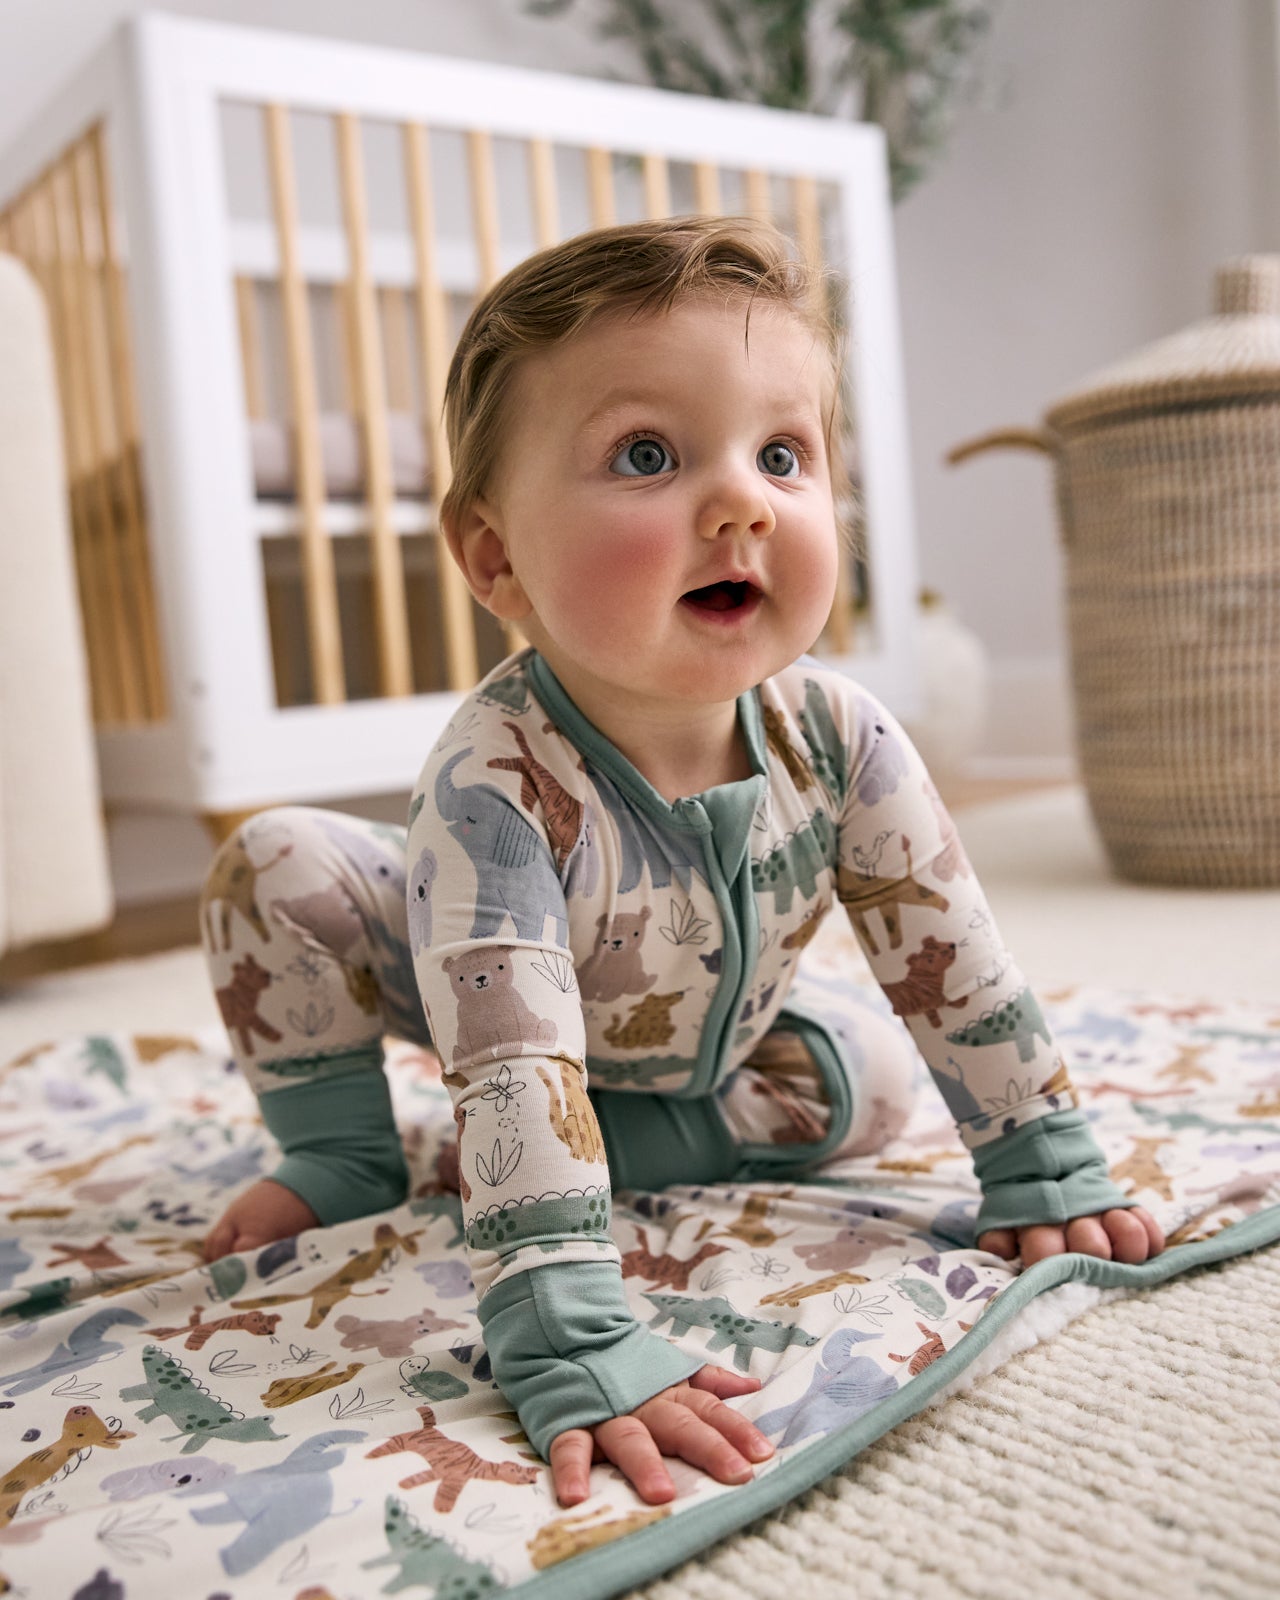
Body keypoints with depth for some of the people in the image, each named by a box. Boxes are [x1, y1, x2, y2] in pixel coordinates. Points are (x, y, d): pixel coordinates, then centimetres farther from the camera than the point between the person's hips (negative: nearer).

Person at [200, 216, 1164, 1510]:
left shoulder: (837, 736, -30)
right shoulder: (496, 778, -43)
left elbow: (951, 953, -18)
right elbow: (512, 1066, -49)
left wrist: (1046, 1175, -15)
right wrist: (572, 1351, -55)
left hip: (709, 1031, 5)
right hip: (472, 966, -4)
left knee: (871, 1076, -12)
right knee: (279, 870, -25)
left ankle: (598, 1130, 3)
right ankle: (343, 1156, -1)